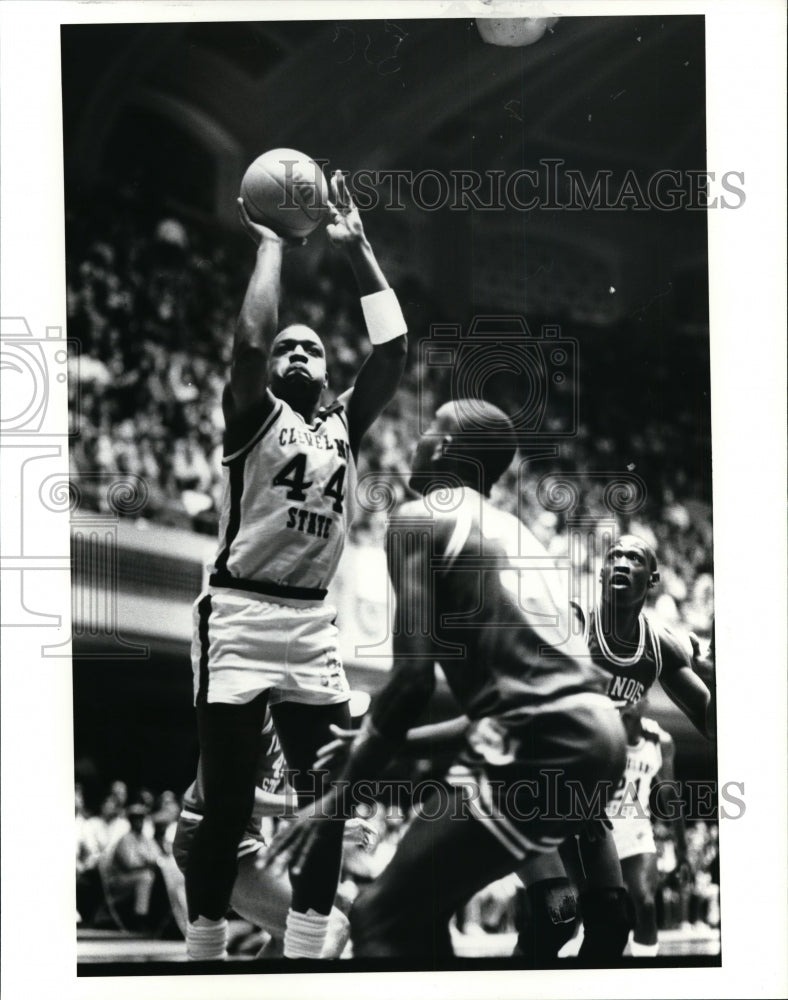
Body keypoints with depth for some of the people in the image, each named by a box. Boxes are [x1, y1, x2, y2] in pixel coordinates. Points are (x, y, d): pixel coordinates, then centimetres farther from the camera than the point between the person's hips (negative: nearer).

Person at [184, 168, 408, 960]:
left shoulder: (343, 424, 14)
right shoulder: (253, 415, 0)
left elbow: (393, 352, 3)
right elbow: (248, 340, -19)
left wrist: (358, 251, 5)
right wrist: (271, 248, -7)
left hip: (313, 626, 5)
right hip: (238, 619, -5)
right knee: (227, 807, -3)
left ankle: (303, 960, 8)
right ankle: (203, 957, 8)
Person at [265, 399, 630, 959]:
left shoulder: (420, 519, -1)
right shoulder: (512, 532, 24)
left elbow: (415, 676, -11)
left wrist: (341, 796, -4)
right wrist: (379, 741, 35)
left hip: (546, 746, -9)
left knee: (383, 918, -3)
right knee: (424, 908, 21)